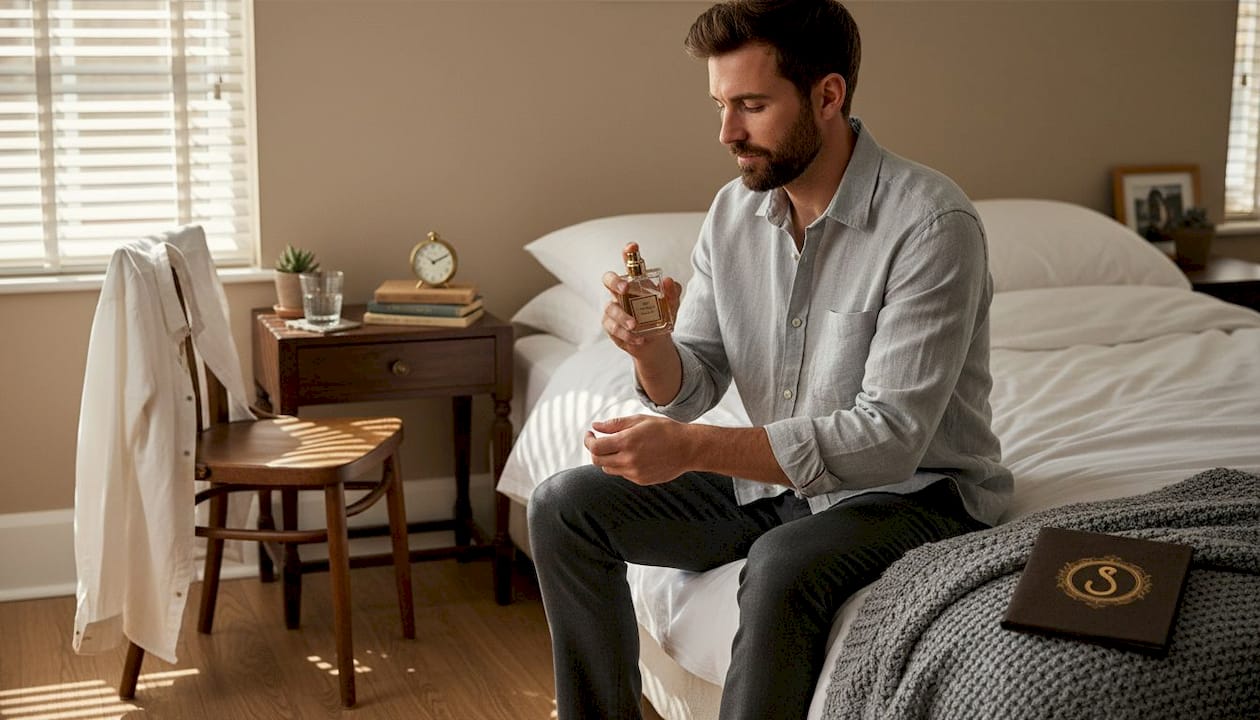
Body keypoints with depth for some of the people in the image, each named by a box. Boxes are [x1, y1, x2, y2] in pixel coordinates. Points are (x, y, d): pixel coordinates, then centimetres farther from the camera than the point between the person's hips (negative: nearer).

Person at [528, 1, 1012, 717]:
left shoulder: (932, 222, -22)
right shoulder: (734, 210, 0)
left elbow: (890, 438, -27)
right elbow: (693, 386, 4)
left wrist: (695, 448, -33)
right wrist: (651, 345, -21)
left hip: (910, 490, -7)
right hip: (774, 476, 7)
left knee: (784, 567, -37)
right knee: (564, 506, -3)